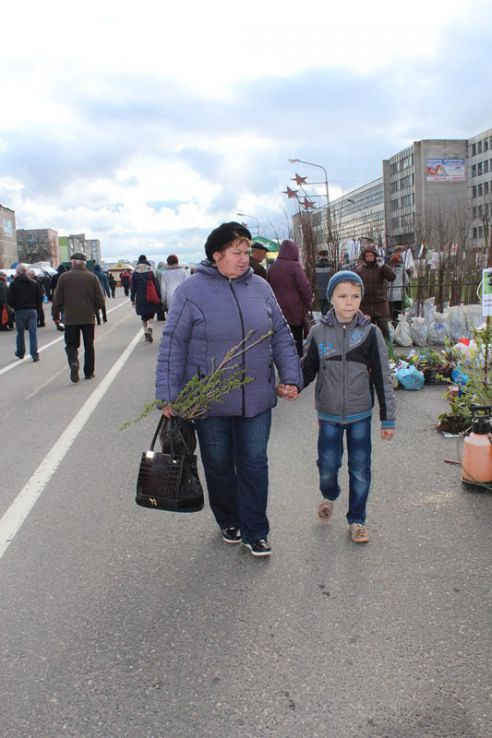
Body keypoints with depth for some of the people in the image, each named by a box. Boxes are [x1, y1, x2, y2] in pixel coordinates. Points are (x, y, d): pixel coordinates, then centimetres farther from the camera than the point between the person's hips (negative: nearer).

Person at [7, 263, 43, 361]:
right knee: (33, 332, 0)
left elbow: (9, 299, -8)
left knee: (20, 333, 12)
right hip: (32, 311, 1)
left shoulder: (13, 284, -5)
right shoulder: (34, 283, 2)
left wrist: (15, 306, 11)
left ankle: (20, 353, 26)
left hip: (19, 312, -1)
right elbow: (40, 298, 2)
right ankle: (35, 355, -6)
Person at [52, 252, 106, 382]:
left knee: (71, 344, 9)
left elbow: (57, 299, -2)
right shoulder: (92, 277, -2)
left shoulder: (63, 277, -3)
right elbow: (100, 300, -2)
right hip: (88, 318, 1)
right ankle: (89, 373, 15)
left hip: (70, 318, -1)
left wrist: (55, 315, 10)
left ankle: (73, 362, -18)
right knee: (89, 346, 12)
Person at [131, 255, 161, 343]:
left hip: (140, 299, 1)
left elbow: (133, 288, 2)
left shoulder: (135, 274, 1)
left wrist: (132, 299, 9)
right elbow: (157, 285, -3)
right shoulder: (151, 272, -3)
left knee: (144, 317, 12)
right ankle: (150, 328, -14)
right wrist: (159, 297, 3)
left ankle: (146, 332, 8)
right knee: (151, 315, 11)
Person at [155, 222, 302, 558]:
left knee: (254, 465, 6)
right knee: (219, 465, 13)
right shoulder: (192, 290, -8)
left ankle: (255, 532, 20)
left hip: (256, 400, 2)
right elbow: (173, 345, -7)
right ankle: (228, 521, 35)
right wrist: (168, 395, -9)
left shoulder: (261, 287, 3)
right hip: (209, 401, -2)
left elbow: (281, 336, 9)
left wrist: (291, 377, 0)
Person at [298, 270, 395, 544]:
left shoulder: (371, 333, -8)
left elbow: (383, 378, -5)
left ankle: (357, 519, 26)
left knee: (360, 470, 6)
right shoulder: (319, 332, -5)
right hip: (329, 414, 1)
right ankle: (330, 496, 42)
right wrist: (292, 386, -17)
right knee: (328, 465, 8)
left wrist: (388, 419, -4)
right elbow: (308, 369, 4)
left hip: (361, 414, -1)